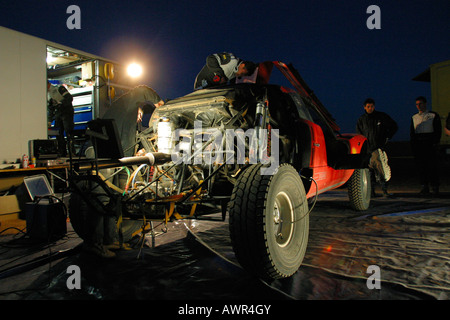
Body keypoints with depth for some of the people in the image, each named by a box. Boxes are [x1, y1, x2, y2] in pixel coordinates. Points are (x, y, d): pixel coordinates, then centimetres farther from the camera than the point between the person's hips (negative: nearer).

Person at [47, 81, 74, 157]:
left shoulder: (59, 88, -3)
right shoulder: (47, 94, 20)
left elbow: (70, 98, -13)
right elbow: (50, 109, 23)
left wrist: (60, 104, -22)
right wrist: (49, 120, 17)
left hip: (67, 112, -7)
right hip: (58, 115, 7)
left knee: (68, 132, -16)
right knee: (59, 134, 0)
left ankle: (72, 151, -17)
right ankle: (62, 153, 5)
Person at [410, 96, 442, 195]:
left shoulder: (434, 115, 7)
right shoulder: (414, 117, 15)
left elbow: (438, 130, 2)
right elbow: (412, 132, 16)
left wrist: (435, 143, -9)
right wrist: (413, 146, 6)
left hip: (430, 143, -3)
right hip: (418, 144, 3)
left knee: (433, 165, -4)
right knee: (421, 166, 1)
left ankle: (435, 187, 3)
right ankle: (424, 187, 7)